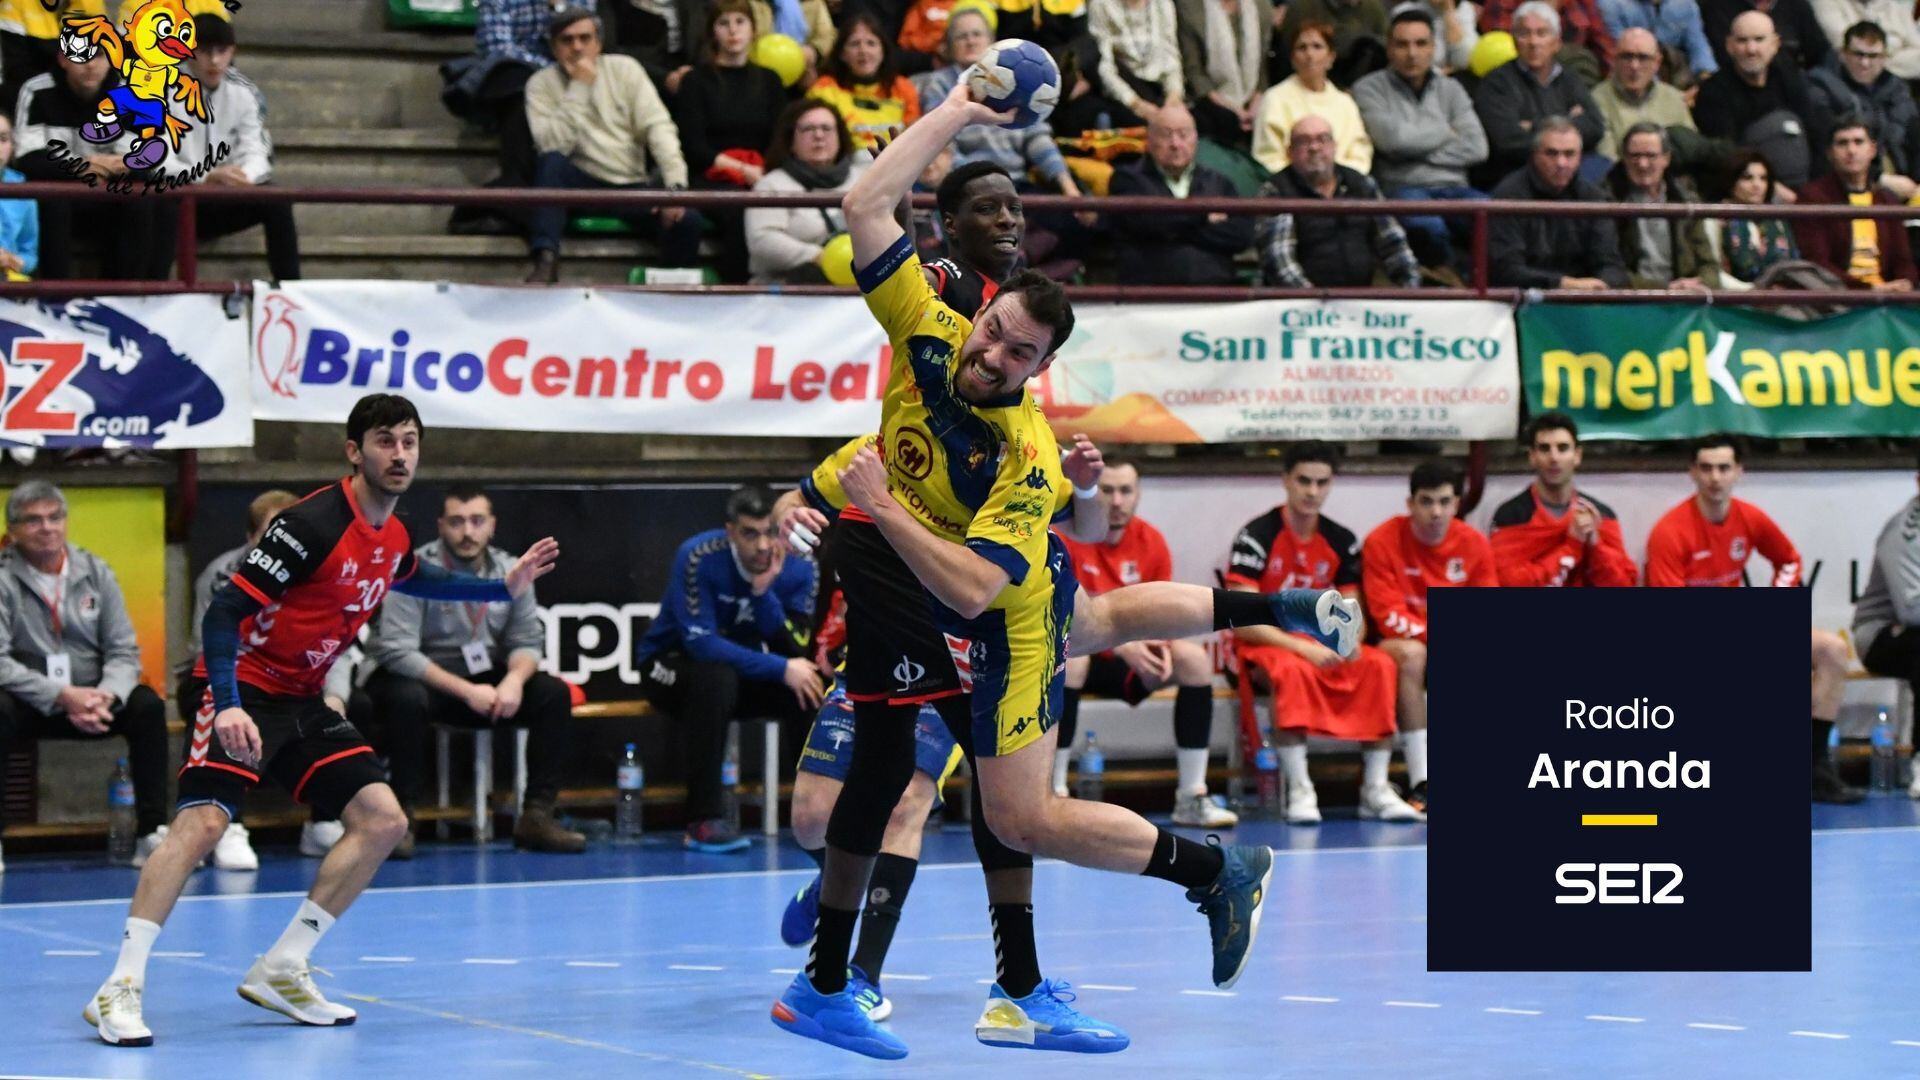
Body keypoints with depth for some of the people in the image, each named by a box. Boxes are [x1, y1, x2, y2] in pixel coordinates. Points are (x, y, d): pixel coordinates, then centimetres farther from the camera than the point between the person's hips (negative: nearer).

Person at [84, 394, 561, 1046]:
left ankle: (281, 972, 8)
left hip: (303, 701, 8)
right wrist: (228, 707, -34)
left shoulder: (393, 537, 6)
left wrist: (506, 587, 28)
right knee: (204, 821, -25)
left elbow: (411, 579, 33)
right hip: (245, 691, -8)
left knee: (383, 822, 0)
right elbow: (225, 613, -23)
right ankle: (121, 989, -25)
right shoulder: (312, 524, -21)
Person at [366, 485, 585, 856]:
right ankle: (401, 818, -24)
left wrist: (514, 679, -20)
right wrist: (465, 692, -27)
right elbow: (396, 650, -22)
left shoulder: (511, 572, 1)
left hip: (484, 679, 5)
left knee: (554, 694, -14)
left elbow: (527, 641, 5)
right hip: (422, 678, -5)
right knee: (408, 699, -38)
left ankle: (537, 817, -11)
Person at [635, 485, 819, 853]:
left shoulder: (796, 567, -11)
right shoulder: (699, 558, -25)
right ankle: (704, 820, -33)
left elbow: (798, 650, -19)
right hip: (671, 665, -5)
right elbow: (701, 643, -31)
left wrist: (763, 590, -31)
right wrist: (782, 669, -34)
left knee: (818, 684, -18)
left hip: (745, 671, 5)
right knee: (717, 678, -38)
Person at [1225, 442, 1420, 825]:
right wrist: (1301, 647, -27)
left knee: (1379, 665, -23)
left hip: (1319, 647, 5)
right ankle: (1300, 791, -37)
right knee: (1291, 668, -39)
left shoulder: (1342, 542, 4)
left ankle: (1375, 791, -22)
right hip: (1263, 646, -5)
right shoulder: (1257, 536, -12)